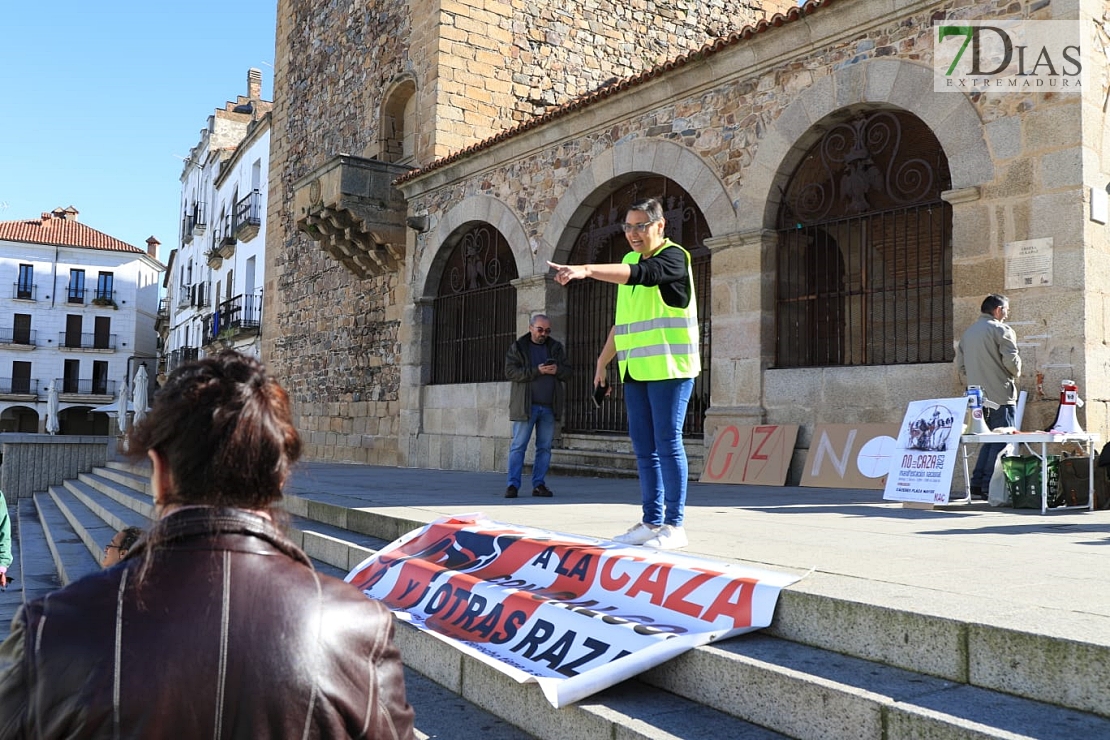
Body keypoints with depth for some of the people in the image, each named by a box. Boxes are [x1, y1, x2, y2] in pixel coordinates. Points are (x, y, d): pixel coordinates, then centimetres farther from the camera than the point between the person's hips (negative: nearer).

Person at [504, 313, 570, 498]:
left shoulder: (556, 348, 14)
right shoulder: (517, 347, 2)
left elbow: (567, 372, 13)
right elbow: (510, 372, -10)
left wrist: (557, 370, -11)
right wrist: (537, 371, -19)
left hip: (549, 407, 4)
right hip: (526, 405, -4)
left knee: (545, 447, 6)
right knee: (518, 446, -4)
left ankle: (539, 484, 13)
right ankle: (513, 484, -2)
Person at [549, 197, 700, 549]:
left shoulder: (673, 257, -6)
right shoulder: (629, 261, 18)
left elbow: (639, 274, -28)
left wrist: (586, 270, -39)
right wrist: (603, 361, 20)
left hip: (668, 368, -7)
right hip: (634, 371, 7)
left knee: (667, 445, -6)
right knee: (644, 449, 8)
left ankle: (674, 525, 1)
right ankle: (651, 522, 15)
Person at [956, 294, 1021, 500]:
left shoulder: (968, 333, 15)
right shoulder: (1001, 330, -6)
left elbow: (960, 366, 14)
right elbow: (1011, 360, -14)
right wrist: (1016, 373, 6)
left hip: (978, 397, 7)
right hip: (1000, 396, -7)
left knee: (988, 440, 15)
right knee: (1002, 441, -4)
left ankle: (977, 484, 9)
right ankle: (989, 487, -8)